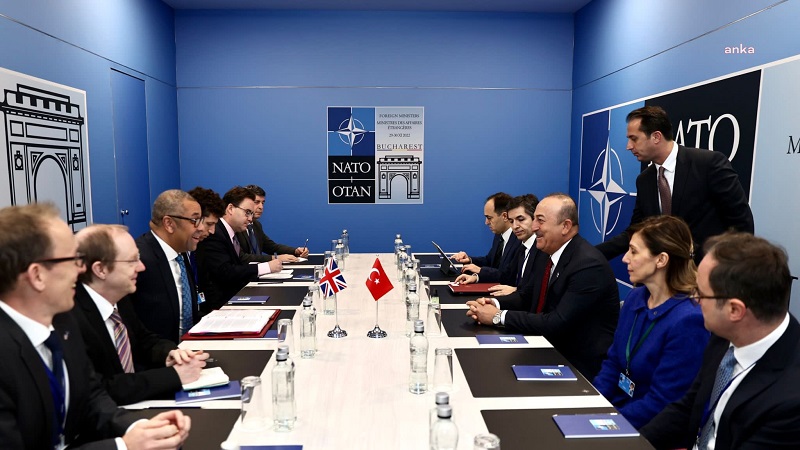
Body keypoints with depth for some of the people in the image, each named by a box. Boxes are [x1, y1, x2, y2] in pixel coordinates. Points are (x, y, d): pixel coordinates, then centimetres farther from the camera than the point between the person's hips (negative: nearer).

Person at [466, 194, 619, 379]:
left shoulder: (589, 264, -23)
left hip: (580, 364, -7)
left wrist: (499, 316, -21)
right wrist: (495, 303, -7)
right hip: (550, 349, 7)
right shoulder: (546, 252, 1)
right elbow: (529, 295, 12)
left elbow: (557, 323, -26)